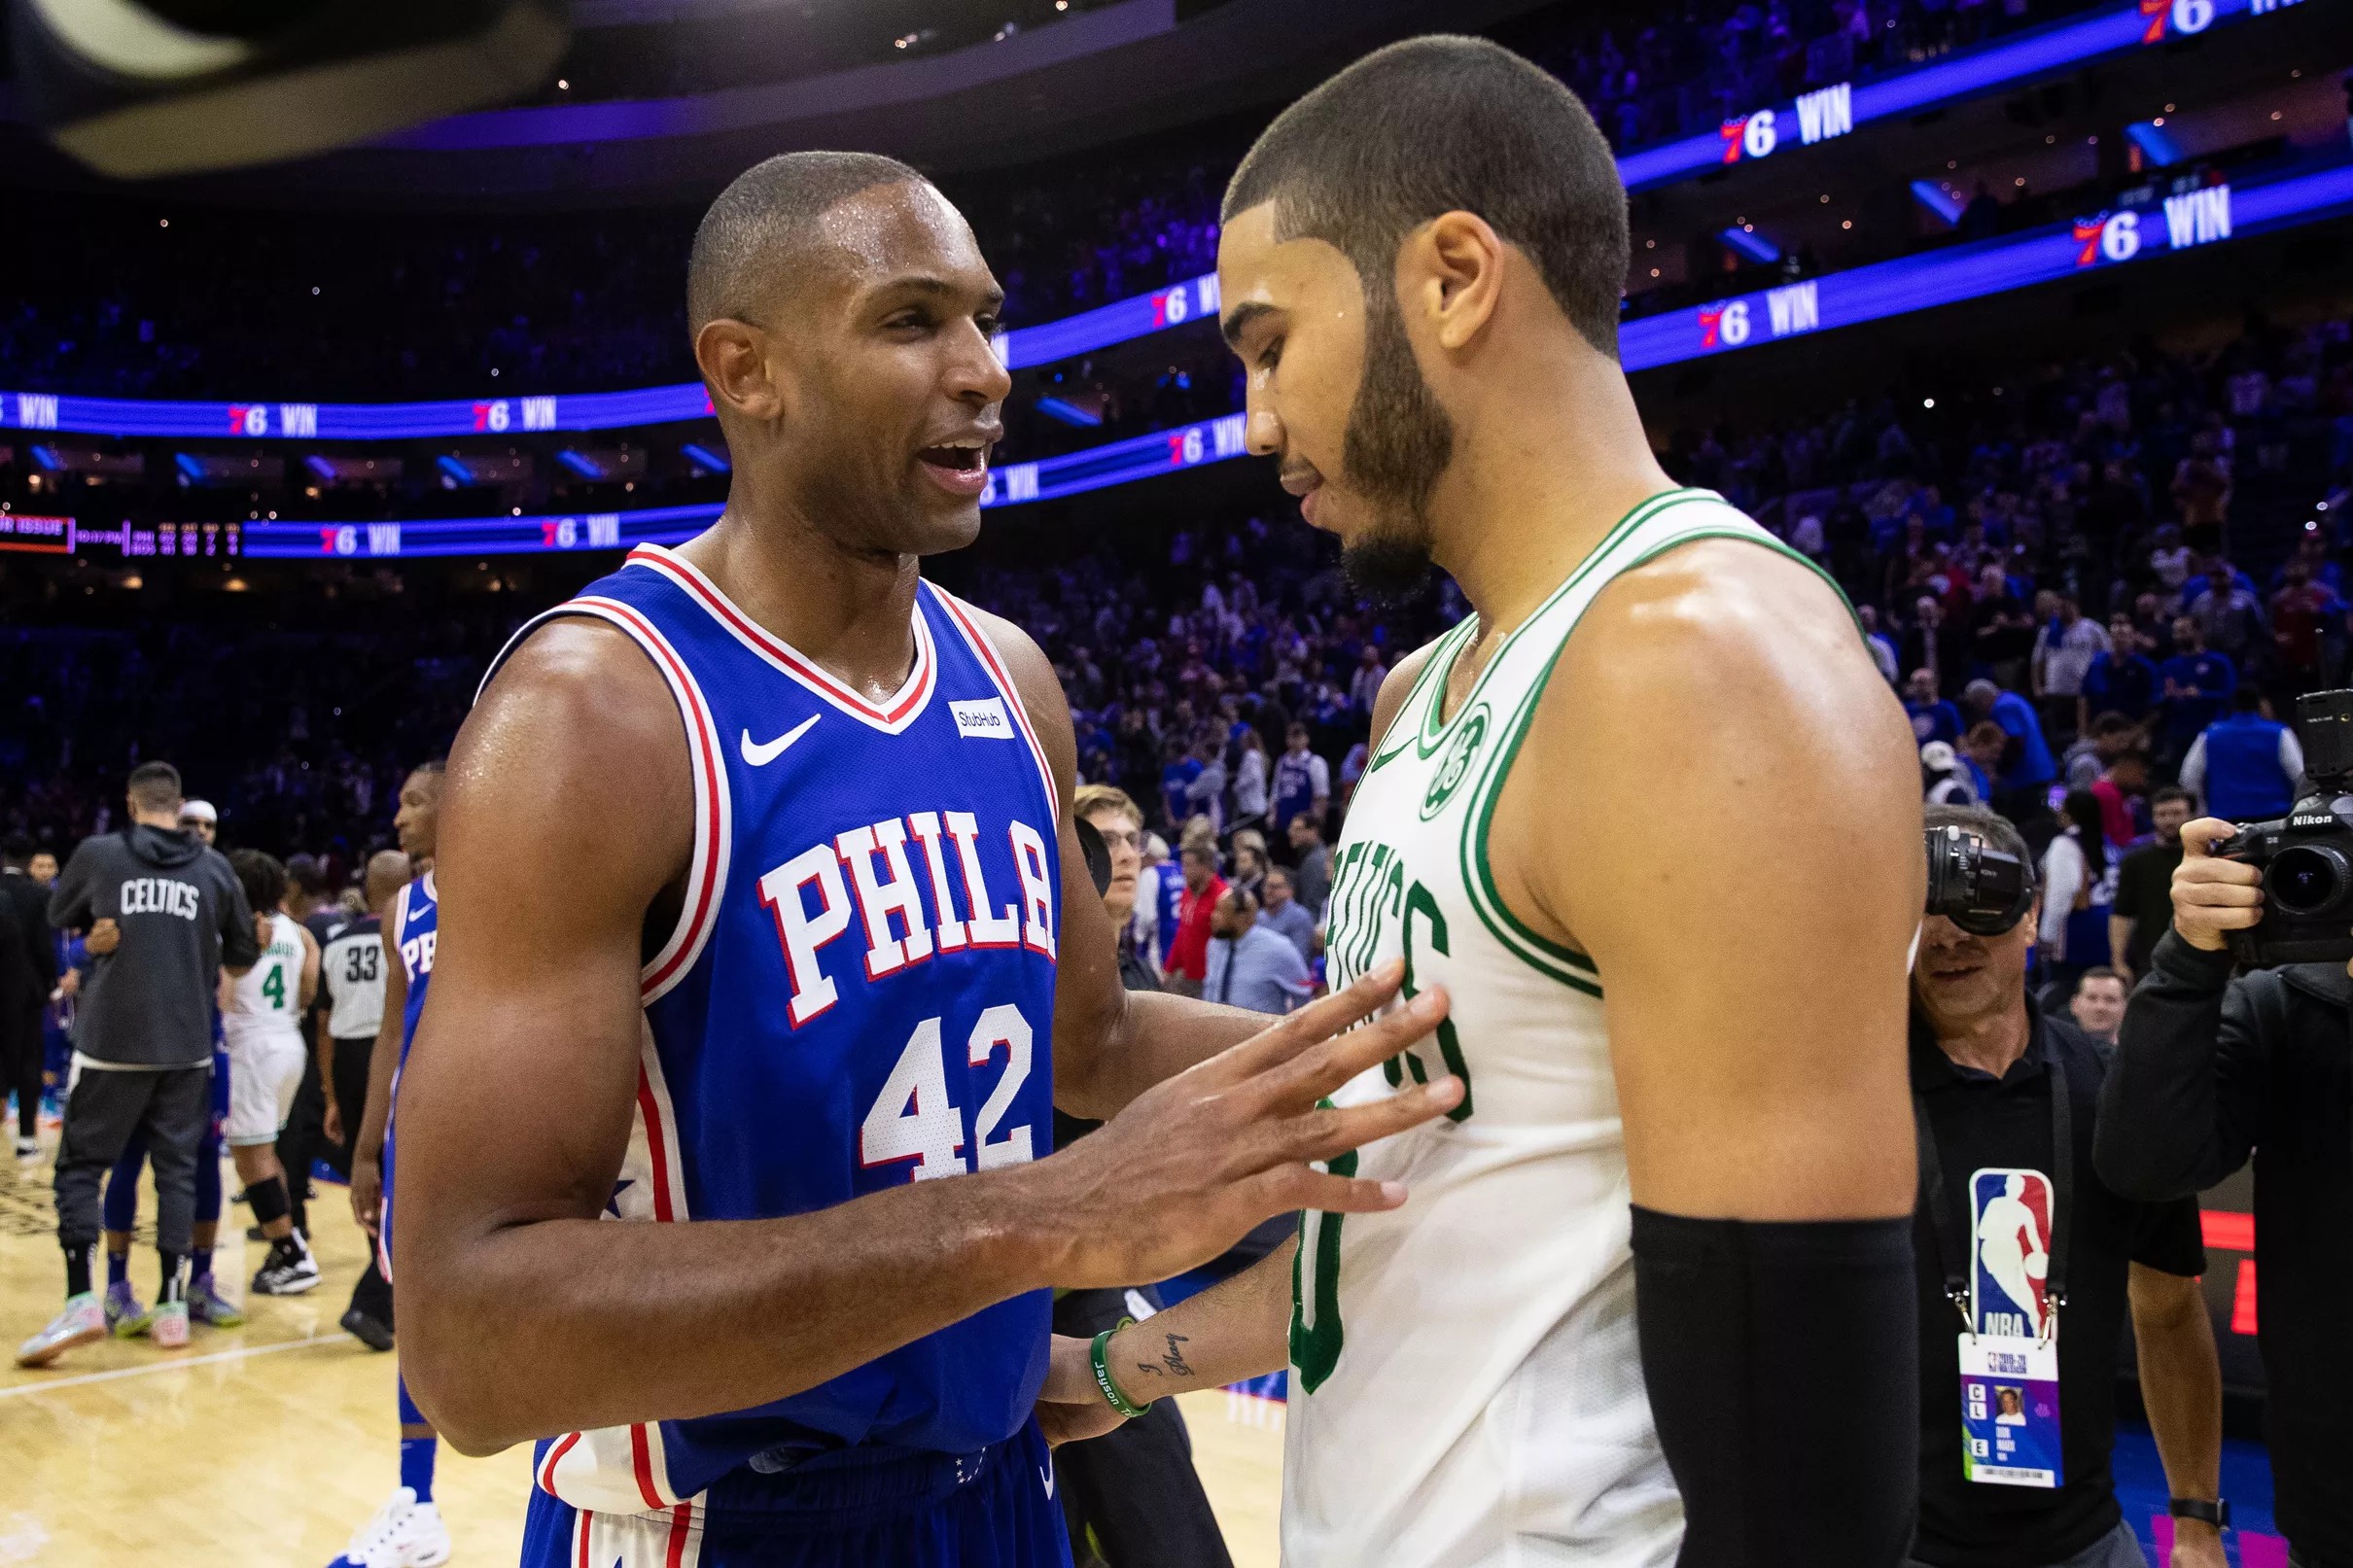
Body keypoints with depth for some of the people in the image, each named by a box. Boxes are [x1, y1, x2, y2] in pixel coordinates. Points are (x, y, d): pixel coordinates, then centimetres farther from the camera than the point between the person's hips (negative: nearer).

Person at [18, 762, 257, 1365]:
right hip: (187, 1047, 2)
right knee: (177, 1168, 10)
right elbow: (244, 955, 13)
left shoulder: (97, 853, -1)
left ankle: (81, 1301, -4)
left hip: (111, 1042, -2)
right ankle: (172, 1307, 10)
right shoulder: (215, 867, 3)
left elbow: (59, 915, 19)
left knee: (79, 1165, 8)